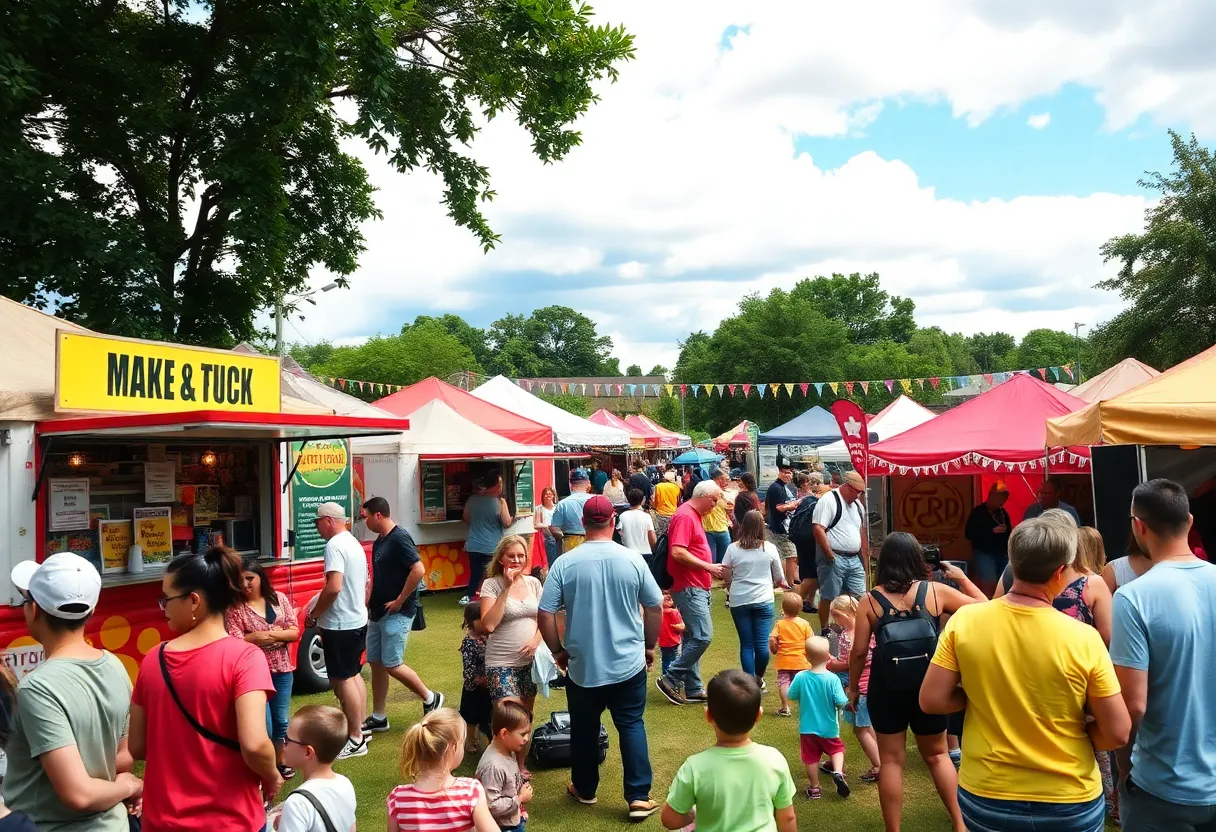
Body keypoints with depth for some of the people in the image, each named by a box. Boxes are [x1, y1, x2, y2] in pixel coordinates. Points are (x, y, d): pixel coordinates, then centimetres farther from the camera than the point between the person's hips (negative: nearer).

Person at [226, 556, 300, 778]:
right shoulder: (235, 608, -8)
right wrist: (257, 637, -20)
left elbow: (295, 632, -3)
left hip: (282, 670, 3)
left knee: (281, 720, 14)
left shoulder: (279, 599, 1)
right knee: (263, 724, -2)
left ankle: (281, 762, 31)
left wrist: (270, 635, -15)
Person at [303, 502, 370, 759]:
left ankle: (355, 740, 1)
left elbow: (333, 587, -27)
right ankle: (359, 728, 26)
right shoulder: (355, 544, 12)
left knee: (342, 680, -3)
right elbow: (364, 584, 19)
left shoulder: (335, 545, -19)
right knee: (354, 675, 18)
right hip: (358, 620, 10)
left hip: (340, 624, -10)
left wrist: (313, 614, -16)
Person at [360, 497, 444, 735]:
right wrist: (370, 603, 10)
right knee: (376, 663, 11)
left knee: (392, 664, -7)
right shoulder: (379, 541, 12)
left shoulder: (399, 538, -17)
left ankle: (431, 699, 11)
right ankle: (378, 717, 20)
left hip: (397, 613, -9)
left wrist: (400, 600, -20)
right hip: (378, 612, 9)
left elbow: (419, 570, -26)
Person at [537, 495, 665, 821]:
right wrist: (649, 647, 15)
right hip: (628, 664, 0)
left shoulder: (565, 564, -10)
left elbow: (545, 614, -9)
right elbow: (655, 608, 1)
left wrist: (558, 651, 6)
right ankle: (639, 798, 10)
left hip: (582, 667, 0)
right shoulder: (633, 560, -7)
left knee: (584, 730, 16)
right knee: (632, 727, 10)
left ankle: (585, 789, 32)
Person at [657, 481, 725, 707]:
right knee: (703, 636, -12)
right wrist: (707, 567, -19)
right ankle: (670, 679, -3)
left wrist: (709, 568, 12)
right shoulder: (685, 516, -16)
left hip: (696, 587, 11)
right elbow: (677, 552, -25)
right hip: (689, 587, -11)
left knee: (693, 637, 12)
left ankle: (693, 688, 18)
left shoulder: (694, 516, 16)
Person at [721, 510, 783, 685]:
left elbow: (725, 575, 1)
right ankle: (759, 679, 20)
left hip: (739, 601, 1)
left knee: (746, 644, 7)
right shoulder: (770, 548, -1)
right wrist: (781, 583, 29)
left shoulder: (733, 548, -2)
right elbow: (779, 579, 7)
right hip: (763, 600, -1)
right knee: (762, 643, 6)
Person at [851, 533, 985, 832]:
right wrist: (962, 578, 17)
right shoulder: (935, 591, -4)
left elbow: (859, 651, -6)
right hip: (928, 684, 1)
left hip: (886, 686, -1)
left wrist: (853, 687, 9)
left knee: (891, 759, 12)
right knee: (937, 754, 22)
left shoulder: (870, 600, -7)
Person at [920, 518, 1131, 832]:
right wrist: (1075, 735, 6)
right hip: (1069, 804, -1)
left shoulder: (963, 620, -13)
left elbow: (931, 700, -10)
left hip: (985, 798, 1)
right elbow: (1117, 734, -12)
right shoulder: (1083, 638, -18)